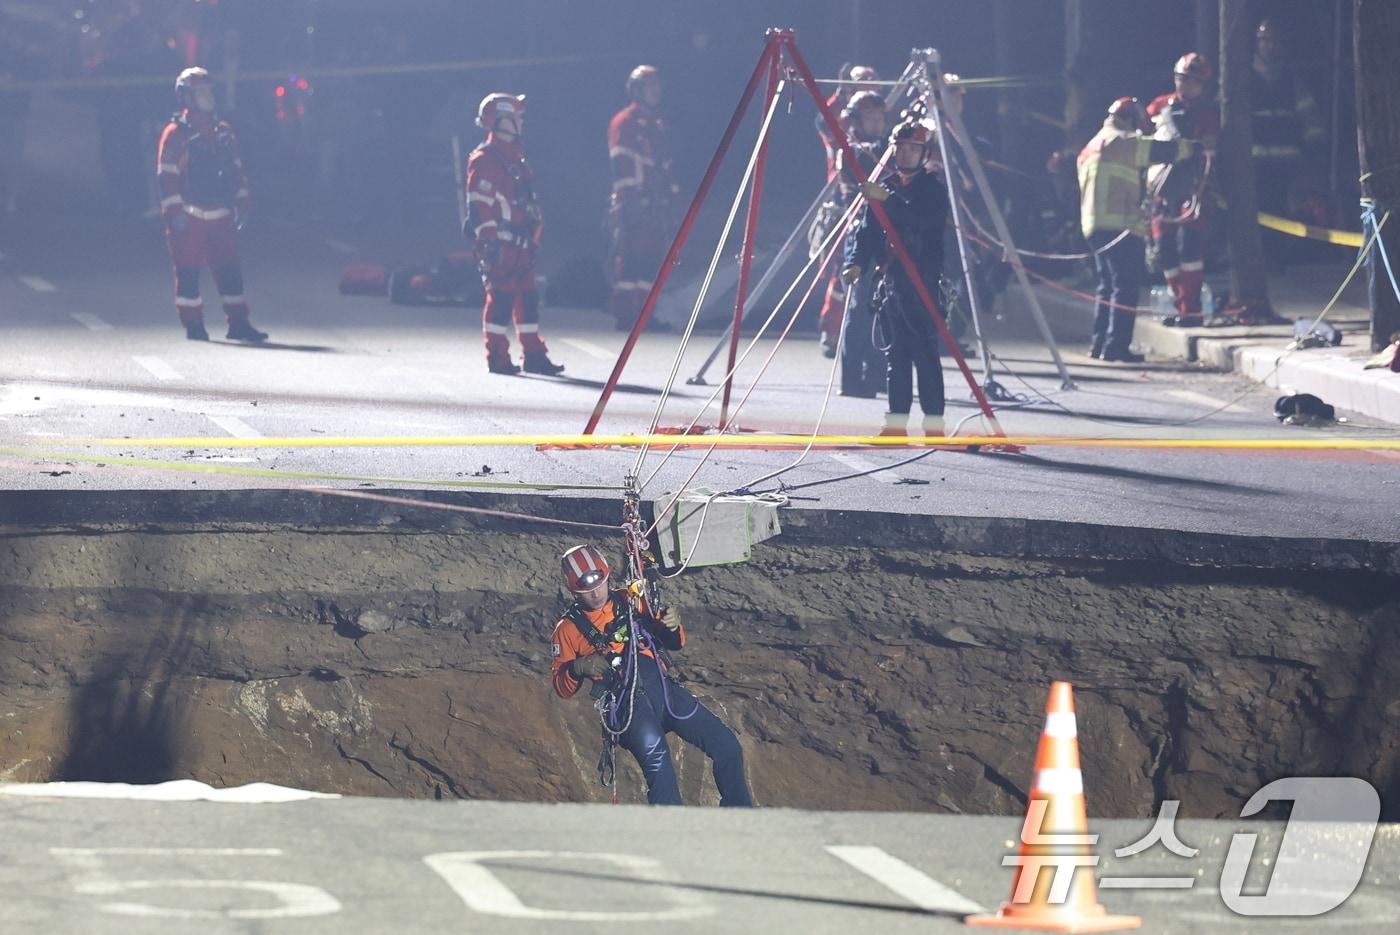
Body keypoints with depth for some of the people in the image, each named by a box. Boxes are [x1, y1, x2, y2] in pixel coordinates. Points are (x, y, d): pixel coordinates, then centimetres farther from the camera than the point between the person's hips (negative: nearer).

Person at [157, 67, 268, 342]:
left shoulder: (222, 132, 14)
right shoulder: (176, 133, -4)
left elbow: (236, 169, 19)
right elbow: (167, 175, -8)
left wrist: (241, 202, 12)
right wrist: (174, 212, -14)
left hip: (220, 215, 5)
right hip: (189, 215, -5)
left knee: (229, 268, 2)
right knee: (188, 271, 0)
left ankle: (238, 323, 3)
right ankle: (193, 324, 6)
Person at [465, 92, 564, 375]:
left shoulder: (515, 158, 18)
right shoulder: (485, 160, -11)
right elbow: (479, 205, -16)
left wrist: (533, 238, 25)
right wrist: (487, 241, -21)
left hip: (520, 244, 9)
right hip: (499, 243, -9)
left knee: (528, 296, 9)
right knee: (501, 296, -7)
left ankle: (534, 355, 14)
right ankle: (497, 357, -2)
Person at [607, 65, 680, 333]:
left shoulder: (658, 126, 22)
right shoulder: (624, 122, -4)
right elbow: (622, 164, -11)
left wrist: (671, 204, 21)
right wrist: (627, 198, -18)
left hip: (656, 207, 8)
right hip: (633, 204, -8)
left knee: (652, 258, 4)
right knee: (629, 258, -9)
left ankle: (643, 312, 6)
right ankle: (624, 314, -10)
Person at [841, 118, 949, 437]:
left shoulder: (933, 188, -2)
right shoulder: (884, 187, 15)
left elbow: (926, 218, -22)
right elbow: (867, 231, 9)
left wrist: (888, 199, -30)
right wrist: (856, 263, -8)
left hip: (923, 282, -6)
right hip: (890, 284, 6)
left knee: (925, 354, -9)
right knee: (896, 354, 7)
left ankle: (933, 424, -8)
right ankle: (896, 424, 10)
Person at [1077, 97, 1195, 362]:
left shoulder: (1091, 148, 24)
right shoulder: (1121, 142, -6)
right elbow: (1163, 151, -8)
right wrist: (1192, 147, 6)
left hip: (1094, 227, 9)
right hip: (1119, 227, -9)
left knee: (1108, 286, 17)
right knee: (1126, 287, -8)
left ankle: (1100, 344, 17)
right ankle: (1116, 345, -14)